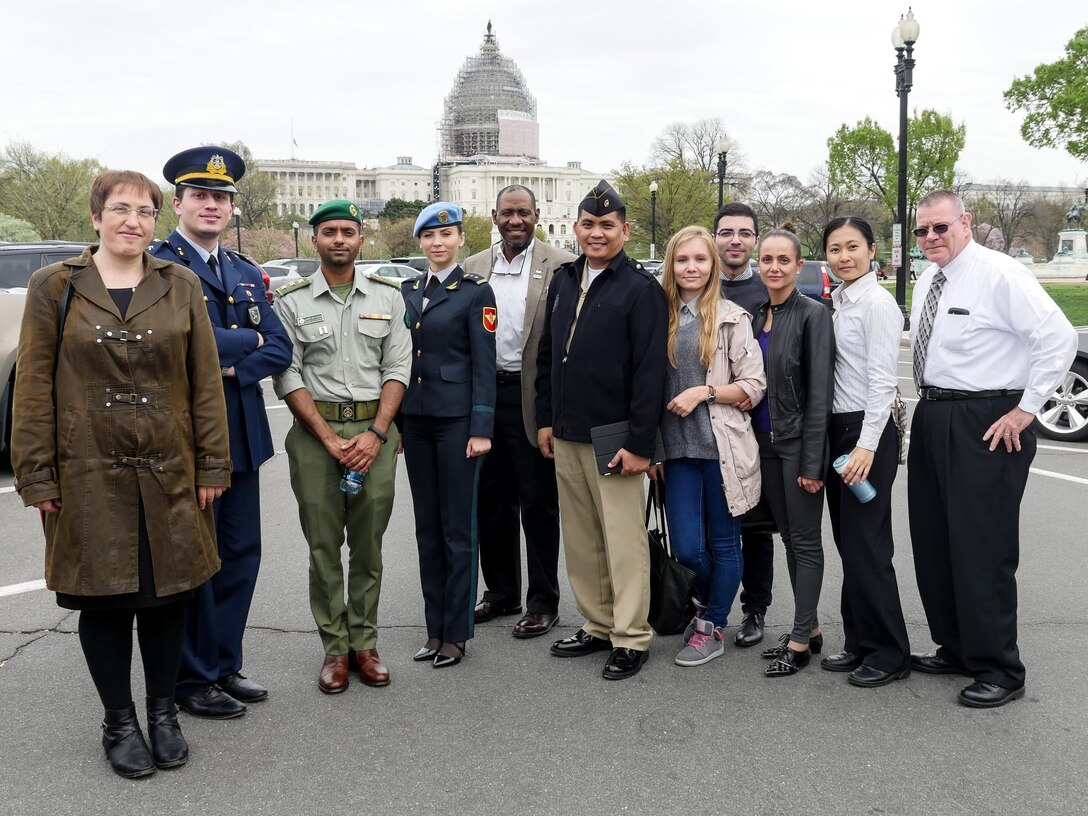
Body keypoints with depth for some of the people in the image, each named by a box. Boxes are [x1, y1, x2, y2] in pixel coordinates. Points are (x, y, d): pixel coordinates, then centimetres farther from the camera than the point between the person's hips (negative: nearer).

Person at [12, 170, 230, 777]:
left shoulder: (182, 286, 5)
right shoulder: (54, 287, 1)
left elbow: (206, 381, 4)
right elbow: (34, 387, 0)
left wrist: (212, 466, 0)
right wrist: (37, 476, -4)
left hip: (170, 473, 1)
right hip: (90, 476, -1)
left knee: (168, 595, 8)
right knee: (104, 600, 7)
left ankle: (164, 712, 27)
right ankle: (120, 722, 24)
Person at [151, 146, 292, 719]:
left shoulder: (246, 274, 14)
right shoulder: (157, 265, -7)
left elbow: (280, 349, 5)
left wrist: (231, 369, -12)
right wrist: (249, 339, -7)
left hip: (241, 437, 7)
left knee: (241, 555, 12)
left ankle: (224, 666, 26)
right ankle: (191, 680, 17)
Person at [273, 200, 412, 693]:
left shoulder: (387, 296, 8)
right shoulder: (292, 301, 3)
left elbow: (397, 369, 3)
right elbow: (288, 376, -2)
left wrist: (376, 433, -9)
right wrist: (330, 439, -10)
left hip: (375, 432, 1)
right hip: (315, 431, -1)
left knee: (368, 544, 6)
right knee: (323, 546, 3)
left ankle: (364, 643, 17)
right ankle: (334, 647, 14)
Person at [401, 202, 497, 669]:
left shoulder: (476, 292, -4)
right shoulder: (410, 292, 13)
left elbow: (484, 366, -8)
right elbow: (401, 359, 14)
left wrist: (481, 429, -13)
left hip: (456, 419, -6)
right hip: (415, 420, 6)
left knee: (457, 529, 0)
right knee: (427, 527, 11)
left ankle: (456, 634, 10)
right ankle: (435, 628, 20)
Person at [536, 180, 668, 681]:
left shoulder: (641, 288, -8)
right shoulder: (563, 281, 12)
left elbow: (650, 371, -13)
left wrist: (639, 444, -17)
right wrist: (545, 419, 12)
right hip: (565, 437, 7)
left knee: (623, 541, -1)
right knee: (580, 539, 12)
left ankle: (631, 639, 9)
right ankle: (597, 625, 24)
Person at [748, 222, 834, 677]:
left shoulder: (813, 315, -10)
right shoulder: (756, 318, 9)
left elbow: (819, 393, -14)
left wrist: (812, 461, -17)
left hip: (798, 442, -7)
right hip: (765, 443, 7)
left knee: (805, 540, 1)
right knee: (788, 537, 13)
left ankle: (800, 641, 8)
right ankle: (808, 628, 24)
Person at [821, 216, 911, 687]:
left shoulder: (877, 303, -11)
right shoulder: (836, 302, 13)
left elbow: (882, 381, -16)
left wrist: (867, 446, -20)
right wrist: (839, 439, 8)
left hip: (868, 431, -8)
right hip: (837, 428, 8)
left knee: (866, 546, -4)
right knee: (848, 543, 13)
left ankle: (889, 654, 8)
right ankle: (859, 643, 23)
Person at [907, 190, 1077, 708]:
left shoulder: (999, 275, -13)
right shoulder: (926, 282, 12)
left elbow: (1059, 338, -18)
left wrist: (1025, 410, -17)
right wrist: (929, 405, 13)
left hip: (985, 426, -9)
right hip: (931, 419, 9)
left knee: (982, 548, -5)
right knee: (933, 541, 14)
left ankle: (998, 669, 8)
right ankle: (955, 648, 28)